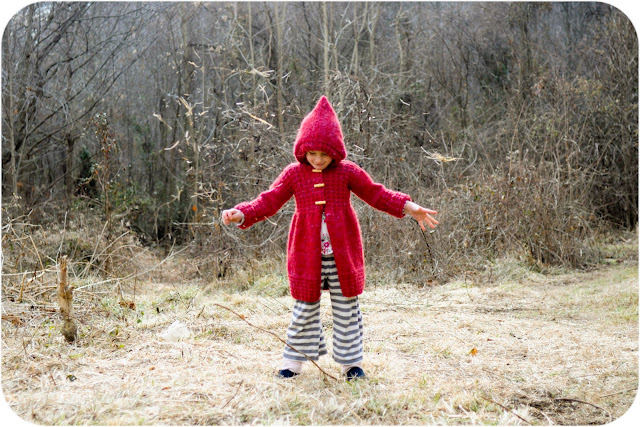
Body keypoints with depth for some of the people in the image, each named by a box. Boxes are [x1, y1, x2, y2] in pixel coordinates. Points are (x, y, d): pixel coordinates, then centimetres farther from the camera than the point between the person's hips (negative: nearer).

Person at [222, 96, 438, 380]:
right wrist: (241, 214, -17)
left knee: (346, 307, 9)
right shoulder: (294, 174, 0)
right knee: (305, 307, 8)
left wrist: (409, 208, -5)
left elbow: (377, 194, 5)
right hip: (307, 255, 0)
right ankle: (294, 361, 23)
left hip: (342, 254, 0)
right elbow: (268, 201, -1)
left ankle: (351, 362, 23)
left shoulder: (347, 172, -1)